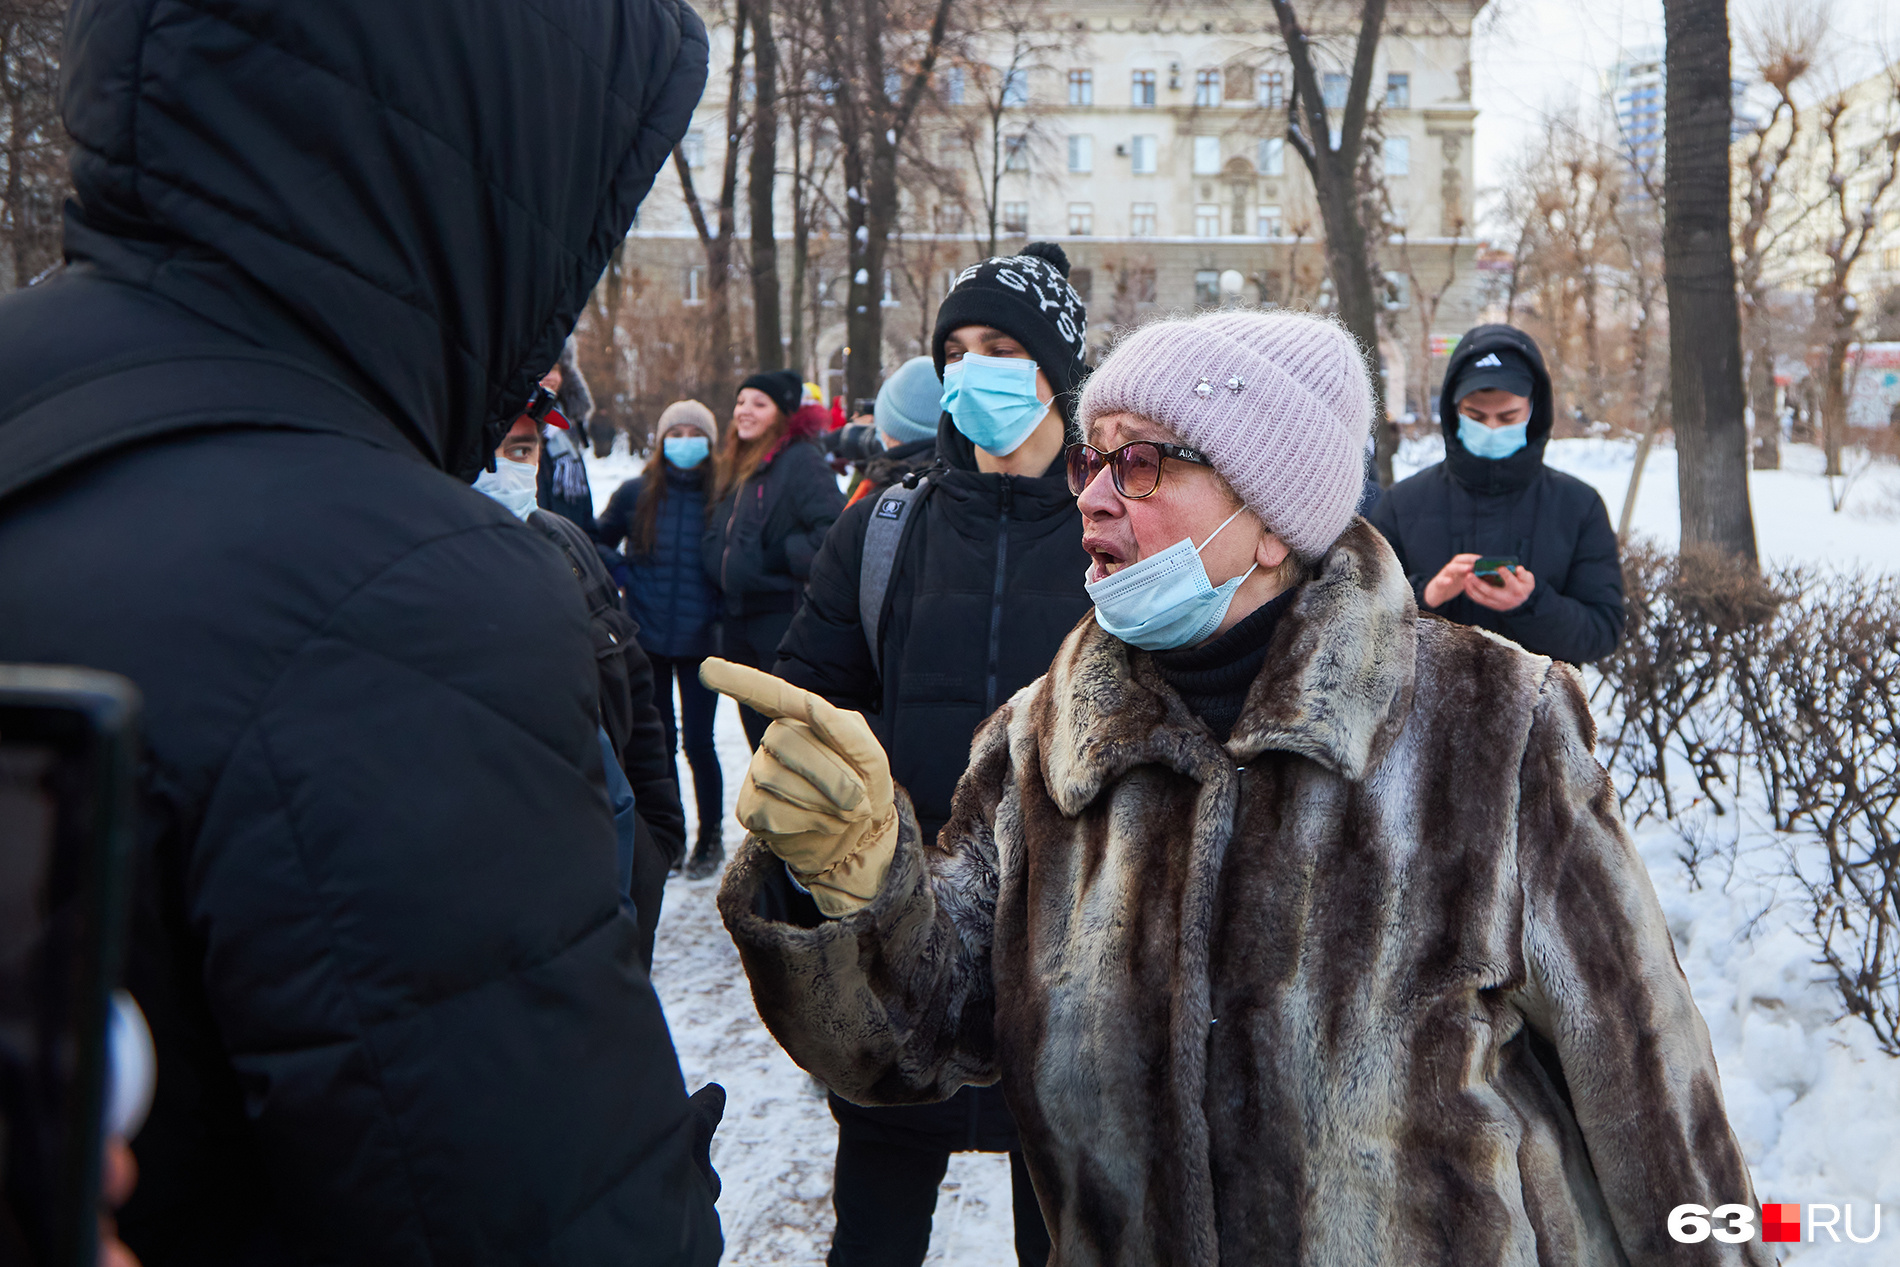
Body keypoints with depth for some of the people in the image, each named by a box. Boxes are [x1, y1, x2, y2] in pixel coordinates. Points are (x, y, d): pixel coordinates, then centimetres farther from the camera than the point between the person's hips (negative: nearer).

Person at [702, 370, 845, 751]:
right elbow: (715, 538, 26)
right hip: (737, 621, 9)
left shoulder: (800, 460, -12)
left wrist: (783, 555, -18)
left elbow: (835, 529, -23)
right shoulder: (735, 466, 15)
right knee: (757, 730, 16)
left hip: (784, 618, -8)